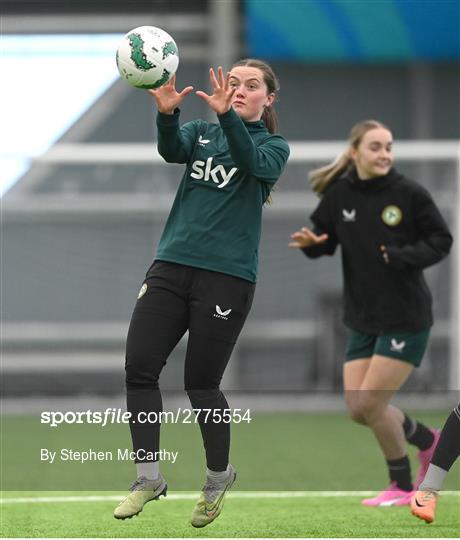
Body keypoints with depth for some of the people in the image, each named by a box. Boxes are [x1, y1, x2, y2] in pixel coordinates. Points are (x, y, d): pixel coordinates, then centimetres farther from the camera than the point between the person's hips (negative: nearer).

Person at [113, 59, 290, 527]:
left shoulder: (273, 146, 4)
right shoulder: (201, 132, 12)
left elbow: (253, 163, -20)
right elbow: (172, 150, -11)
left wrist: (227, 115, -36)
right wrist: (167, 113, -33)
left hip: (226, 275, -3)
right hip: (172, 264, 4)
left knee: (200, 383, -1)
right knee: (139, 368, -7)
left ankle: (219, 476, 23)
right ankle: (149, 478, 5)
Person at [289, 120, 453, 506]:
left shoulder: (409, 194, -12)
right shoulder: (339, 195, -1)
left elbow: (441, 240, -5)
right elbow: (324, 239, 10)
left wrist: (404, 256, -22)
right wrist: (311, 242, -13)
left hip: (405, 318, -5)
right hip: (363, 321, 5)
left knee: (370, 403, -9)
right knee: (358, 409, 3)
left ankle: (402, 486, 12)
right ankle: (427, 440, 30)